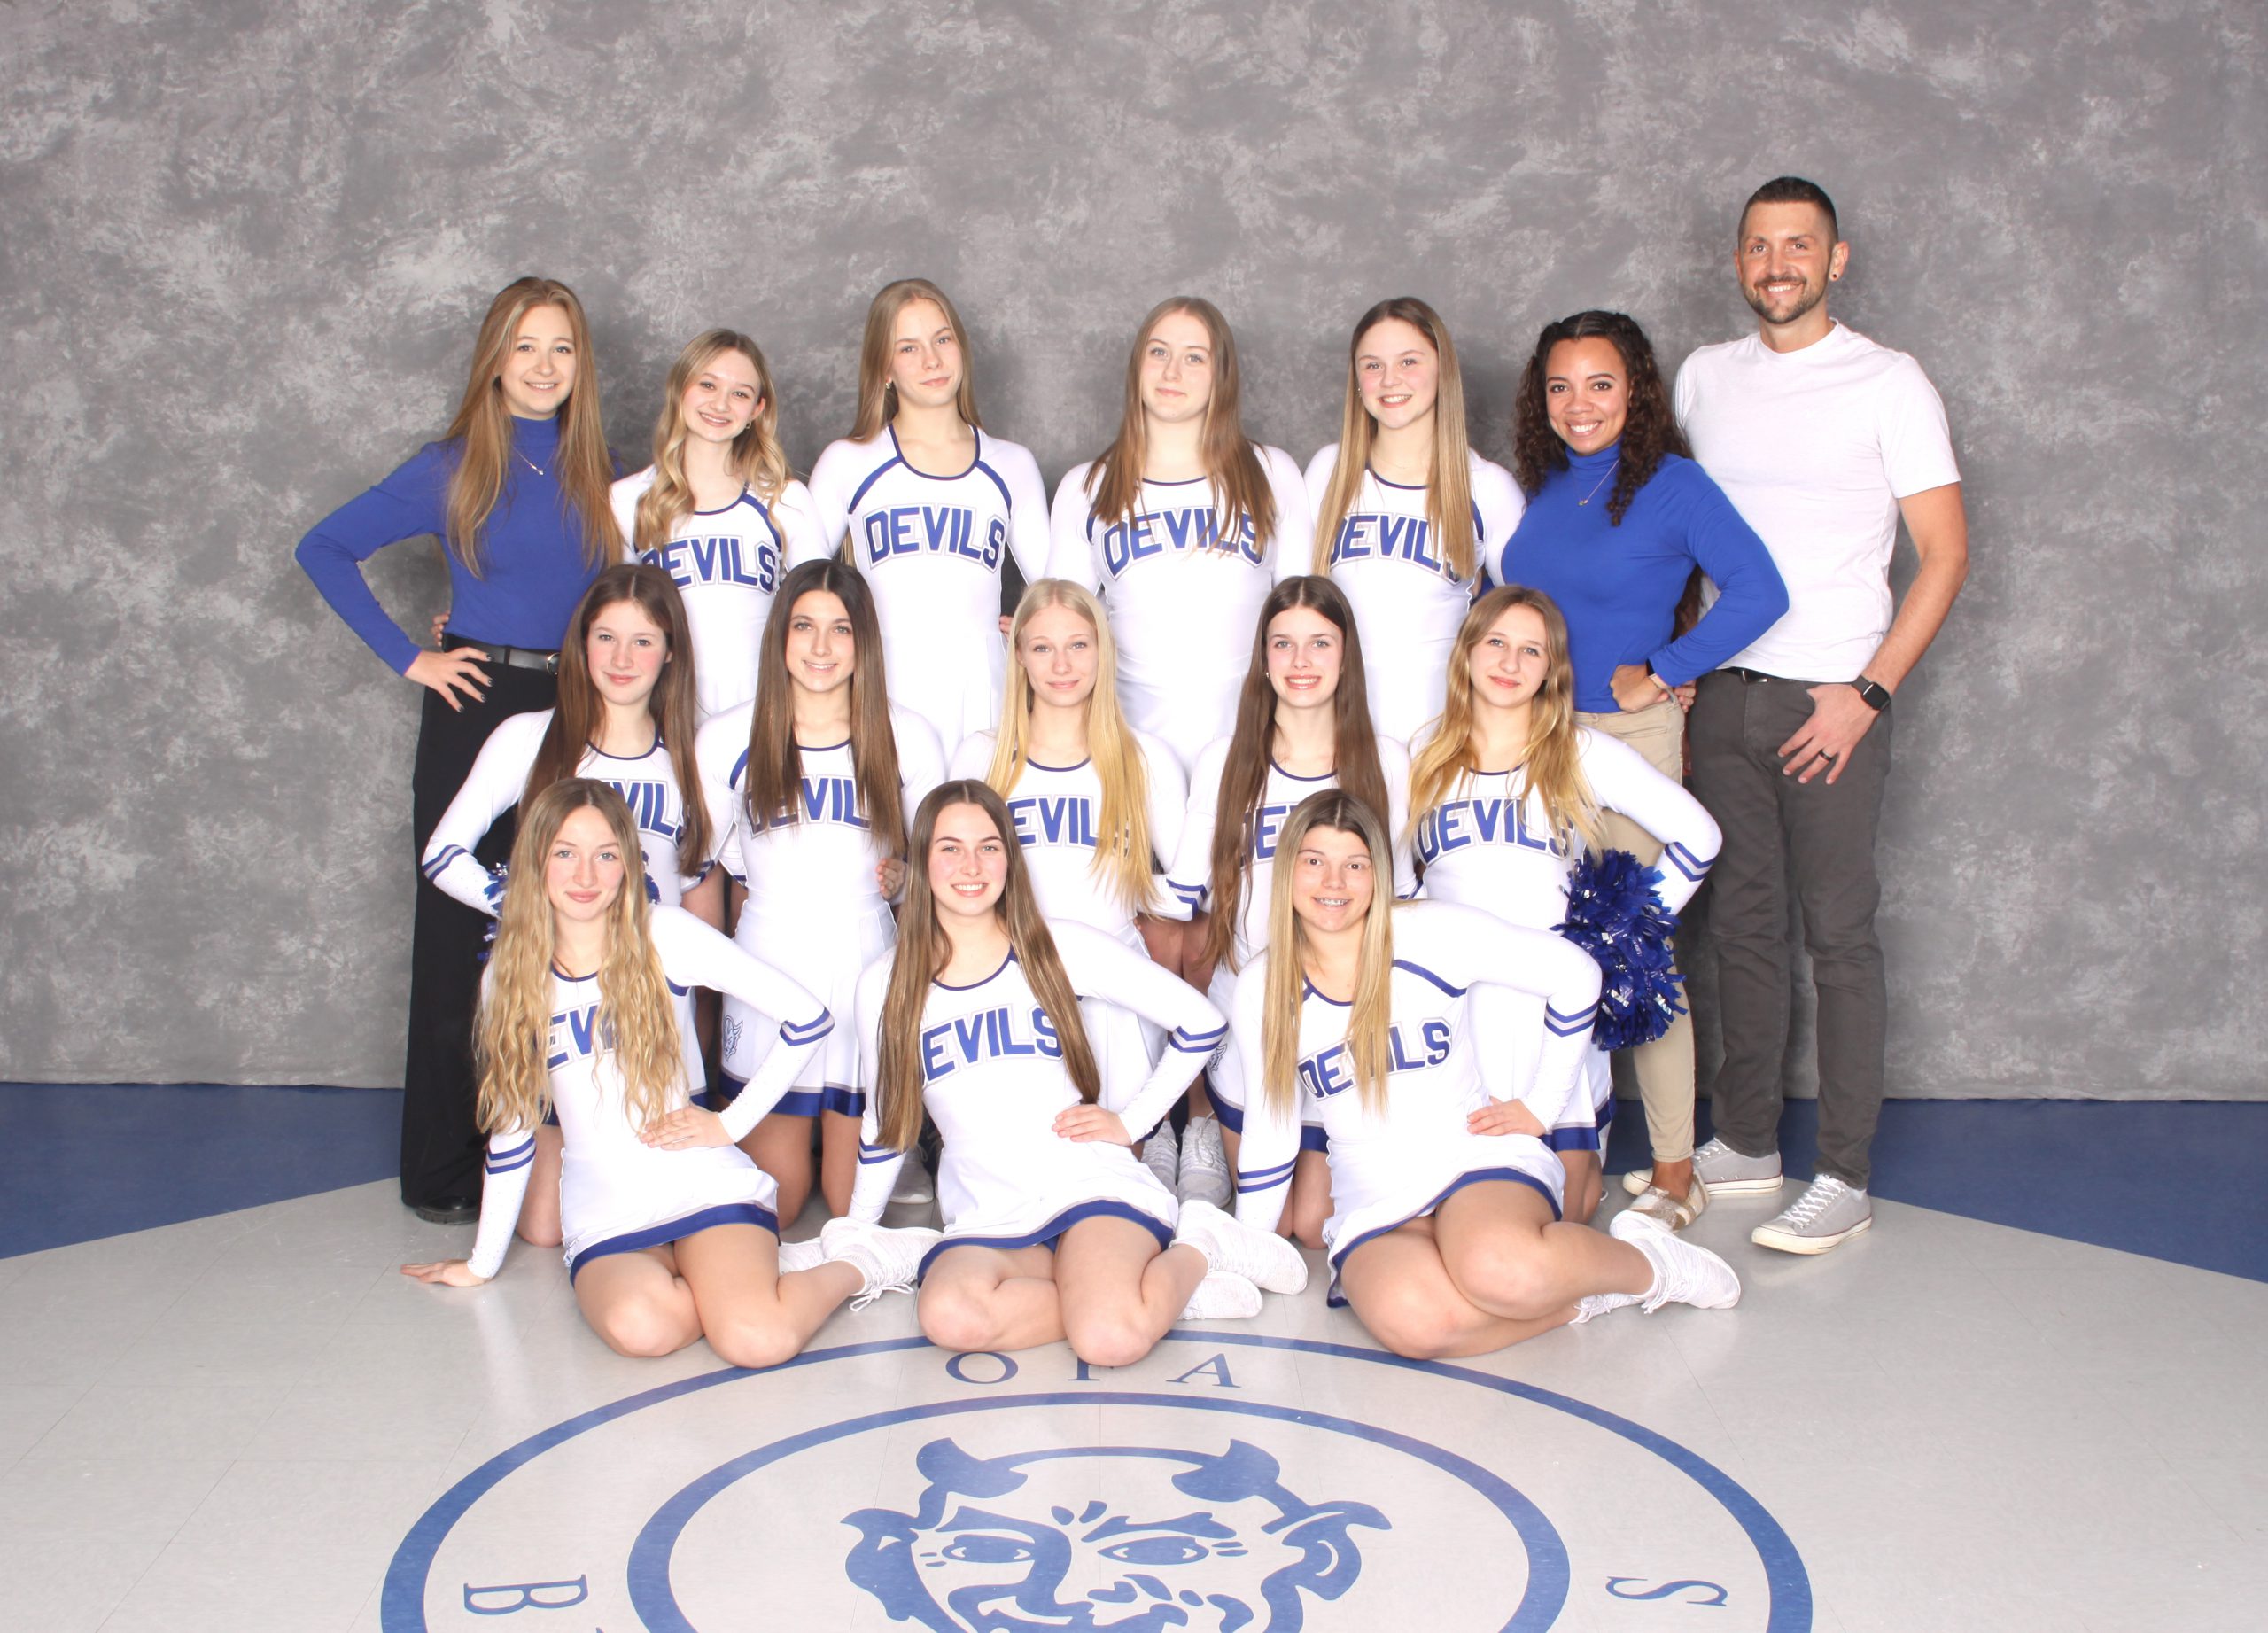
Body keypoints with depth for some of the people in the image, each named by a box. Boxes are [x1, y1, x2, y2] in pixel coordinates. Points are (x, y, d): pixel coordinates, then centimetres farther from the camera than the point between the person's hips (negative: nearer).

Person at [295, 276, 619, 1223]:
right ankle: (441, 1172, 9)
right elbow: (323, 550, 3)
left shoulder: (601, 473, 8)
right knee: (456, 940, 0)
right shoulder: (452, 469, 0)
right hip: (476, 711, -2)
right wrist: (407, 657, -3)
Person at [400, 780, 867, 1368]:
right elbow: (511, 1127, 15)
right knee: (638, 1326, -33)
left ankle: (846, 1266, 2)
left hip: (705, 1185, -2)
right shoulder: (510, 978, 7)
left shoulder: (666, 936, -4)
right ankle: (755, 1266, -2)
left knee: (757, 1341, -30)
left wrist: (731, 1122, -5)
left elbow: (809, 1018, -4)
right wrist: (482, 1263, 16)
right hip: (605, 1222, 3)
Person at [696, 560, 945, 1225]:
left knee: (855, 1201, 1)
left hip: (868, 959, 0)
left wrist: (904, 873, -5)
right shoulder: (730, 738, 2)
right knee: (775, 1201, 2)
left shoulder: (907, 737, 2)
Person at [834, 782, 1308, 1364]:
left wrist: (1132, 1119, 2)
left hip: (1091, 1188, -2)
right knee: (950, 1316, -36)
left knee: (1111, 1339, -35)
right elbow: (886, 1118, 22)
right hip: (983, 1221, 2)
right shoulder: (883, 987, 7)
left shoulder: (1061, 948, 1)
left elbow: (1201, 1021, 5)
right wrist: (857, 1233, 22)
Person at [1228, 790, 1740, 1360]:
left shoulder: (1432, 934, -5)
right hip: (1370, 1215, 2)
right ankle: (1579, 1300, -12)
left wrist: (1541, 1106, 1)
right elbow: (1268, 1130, 11)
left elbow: (1574, 974, 0)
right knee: (1411, 1320, -35)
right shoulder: (1261, 988, 3)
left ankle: (1646, 1263, -8)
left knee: (1496, 1268, -39)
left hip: (1481, 1164, -2)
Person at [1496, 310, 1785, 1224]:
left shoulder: (1672, 485, -7)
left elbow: (1759, 592, -14)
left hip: (1629, 735, -5)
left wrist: (1660, 672, -12)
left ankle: (1674, 1175, 6)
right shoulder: (1537, 488, 10)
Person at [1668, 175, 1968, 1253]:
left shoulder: (1886, 383, -2)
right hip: (1722, 692, 5)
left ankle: (1844, 1177, 2)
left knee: (1837, 932, -3)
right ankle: (1746, 1144, 19)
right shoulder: (1704, 377, 12)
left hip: (1831, 698, -4)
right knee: (1742, 923, 9)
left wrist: (1868, 691, -12)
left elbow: (1945, 552, -4)